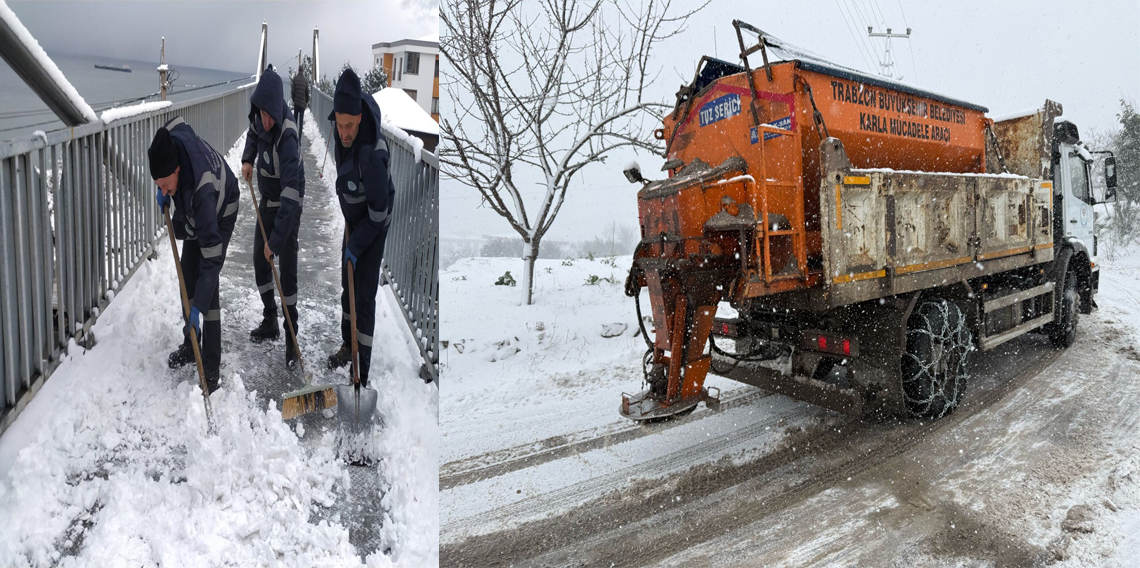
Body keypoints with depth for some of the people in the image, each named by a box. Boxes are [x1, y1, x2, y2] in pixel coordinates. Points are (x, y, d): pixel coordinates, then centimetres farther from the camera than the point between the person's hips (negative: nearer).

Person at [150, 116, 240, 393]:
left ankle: (212, 369, -9)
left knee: (207, 282, -16)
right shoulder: (171, 138, -29)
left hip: (220, 213, -8)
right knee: (187, 276, 12)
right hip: (192, 214, 8)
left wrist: (198, 307, -42)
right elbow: (177, 122, 1)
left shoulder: (202, 190, -44)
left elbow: (212, 257, -42)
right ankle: (190, 344, 30)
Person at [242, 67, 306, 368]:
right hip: (266, 201, 8)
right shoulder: (261, 116, -10)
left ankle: (292, 339, 5)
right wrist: (248, 159, 0)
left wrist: (276, 240, -38)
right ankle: (270, 322, 31)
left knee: (287, 272, -7)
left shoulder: (288, 136, -32)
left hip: (287, 207, -8)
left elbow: (291, 194, -37)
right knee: (260, 261, 15)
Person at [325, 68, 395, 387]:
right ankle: (348, 345, 41)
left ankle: (362, 375, 0)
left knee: (364, 297, -7)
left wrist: (356, 246, -19)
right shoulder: (339, 127, -14)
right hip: (352, 219, 8)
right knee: (347, 285, 20)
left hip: (375, 224, -8)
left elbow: (379, 210, -28)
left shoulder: (372, 154, -38)